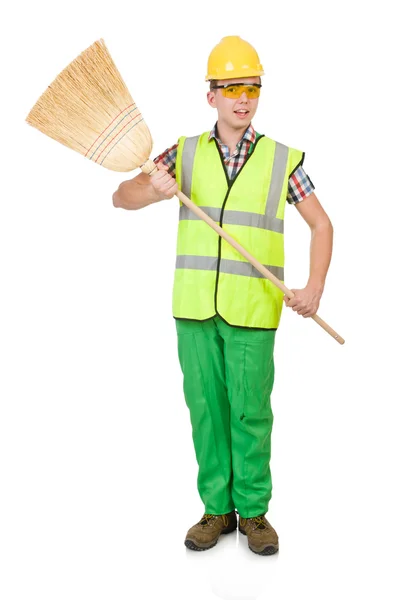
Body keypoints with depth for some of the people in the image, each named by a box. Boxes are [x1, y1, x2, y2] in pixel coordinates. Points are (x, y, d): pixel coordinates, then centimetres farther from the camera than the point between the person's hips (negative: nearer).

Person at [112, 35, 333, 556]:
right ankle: (217, 508, 22)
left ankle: (253, 512, 19)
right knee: (205, 407, 8)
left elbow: (321, 224, 5)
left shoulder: (283, 159, 2)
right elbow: (121, 197, 4)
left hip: (253, 310, -2)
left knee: (251, 410, 2)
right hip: (195, 305, 2)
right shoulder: (186, 152, 6)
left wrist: (314, 288, -9)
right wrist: (153, 191, -19)